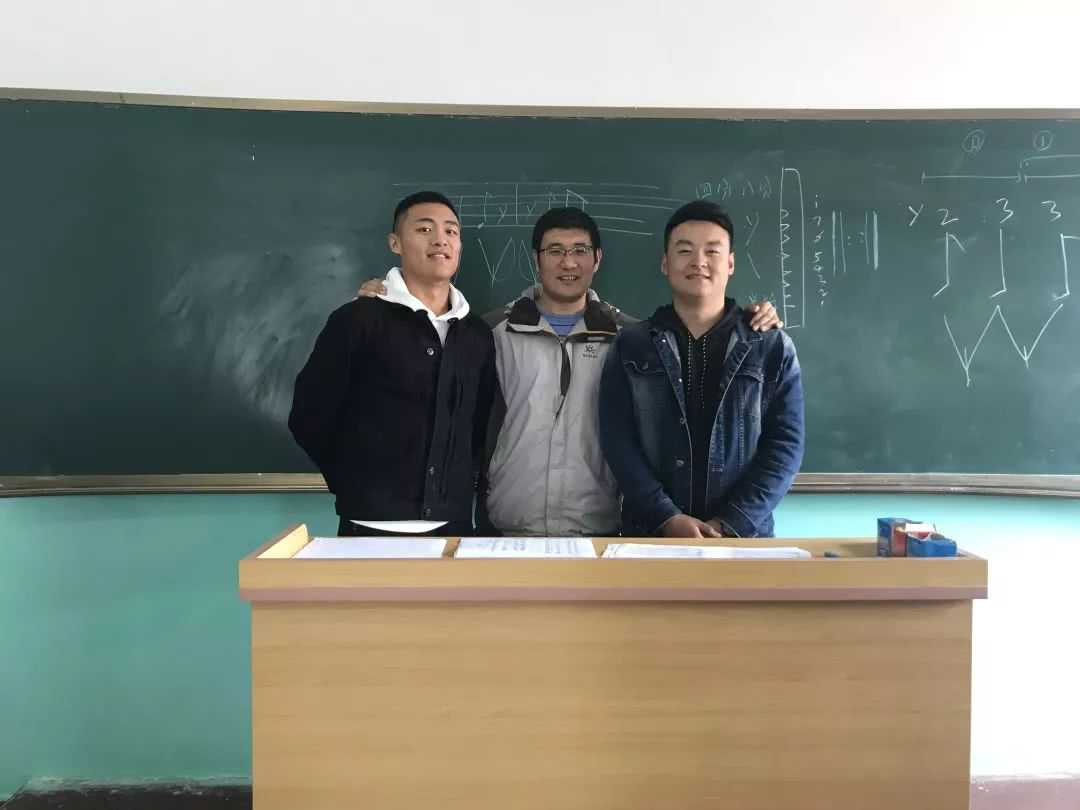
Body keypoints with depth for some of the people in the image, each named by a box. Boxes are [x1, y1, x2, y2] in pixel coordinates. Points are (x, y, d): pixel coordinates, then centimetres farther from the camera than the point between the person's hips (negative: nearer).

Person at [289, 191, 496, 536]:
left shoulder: (477, 333, 8)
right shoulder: (358, 319, -5)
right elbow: (308, 418, -2)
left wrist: (465, 485, 6)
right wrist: (359, 486, 2)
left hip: (454, 524, 4)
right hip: (374, 525, -4)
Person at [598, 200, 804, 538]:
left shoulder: (773, 348, 3)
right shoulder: (630, 348, 3)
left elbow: (786, 445, -3)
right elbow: (617, 440, -4)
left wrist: (731, 524, -13)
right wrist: (667, 518, -15)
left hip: (744, 537, 0)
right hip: (650, 533, 0)